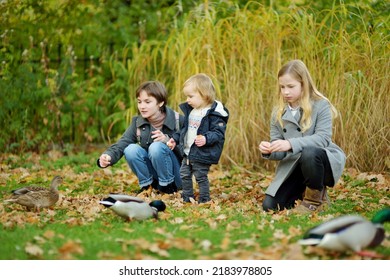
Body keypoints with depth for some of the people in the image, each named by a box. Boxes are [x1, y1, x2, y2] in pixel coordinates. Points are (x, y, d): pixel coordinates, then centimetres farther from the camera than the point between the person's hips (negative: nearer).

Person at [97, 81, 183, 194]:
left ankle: (168, 185, -11)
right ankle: (146, 185, -3)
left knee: (156, 147, -29)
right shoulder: (137, 122, -1)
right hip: (153, 175, 4)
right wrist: (108, 156, -35)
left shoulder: (178, 120, -12)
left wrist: (167, 140, -27)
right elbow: (121, 144, -14)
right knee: (131, 149, -21)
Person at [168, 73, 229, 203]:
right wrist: (175, 139, 17)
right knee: (184, 175, 16)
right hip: (188, 152, 9)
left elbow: (218, 133, -22)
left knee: (201, 177, 1)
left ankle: (204, 201, 15)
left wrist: (206, 139, -37)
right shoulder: (190, 110, 9)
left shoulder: (214, 113, -18)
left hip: (202, 154, -8)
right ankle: (187, 198, 31)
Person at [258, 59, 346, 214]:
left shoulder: (320, 105, -12)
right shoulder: (278, 112, 2)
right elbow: (280, 152, 1)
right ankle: (304, 193, 20)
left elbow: (323, 138, -24)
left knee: (309, 153, -39)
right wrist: (269, 151, -25)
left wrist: (291, 144, -37)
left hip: (323, 161, -5)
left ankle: (317, 198, -11)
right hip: (292, 166, 5)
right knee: (270, 206, -9)